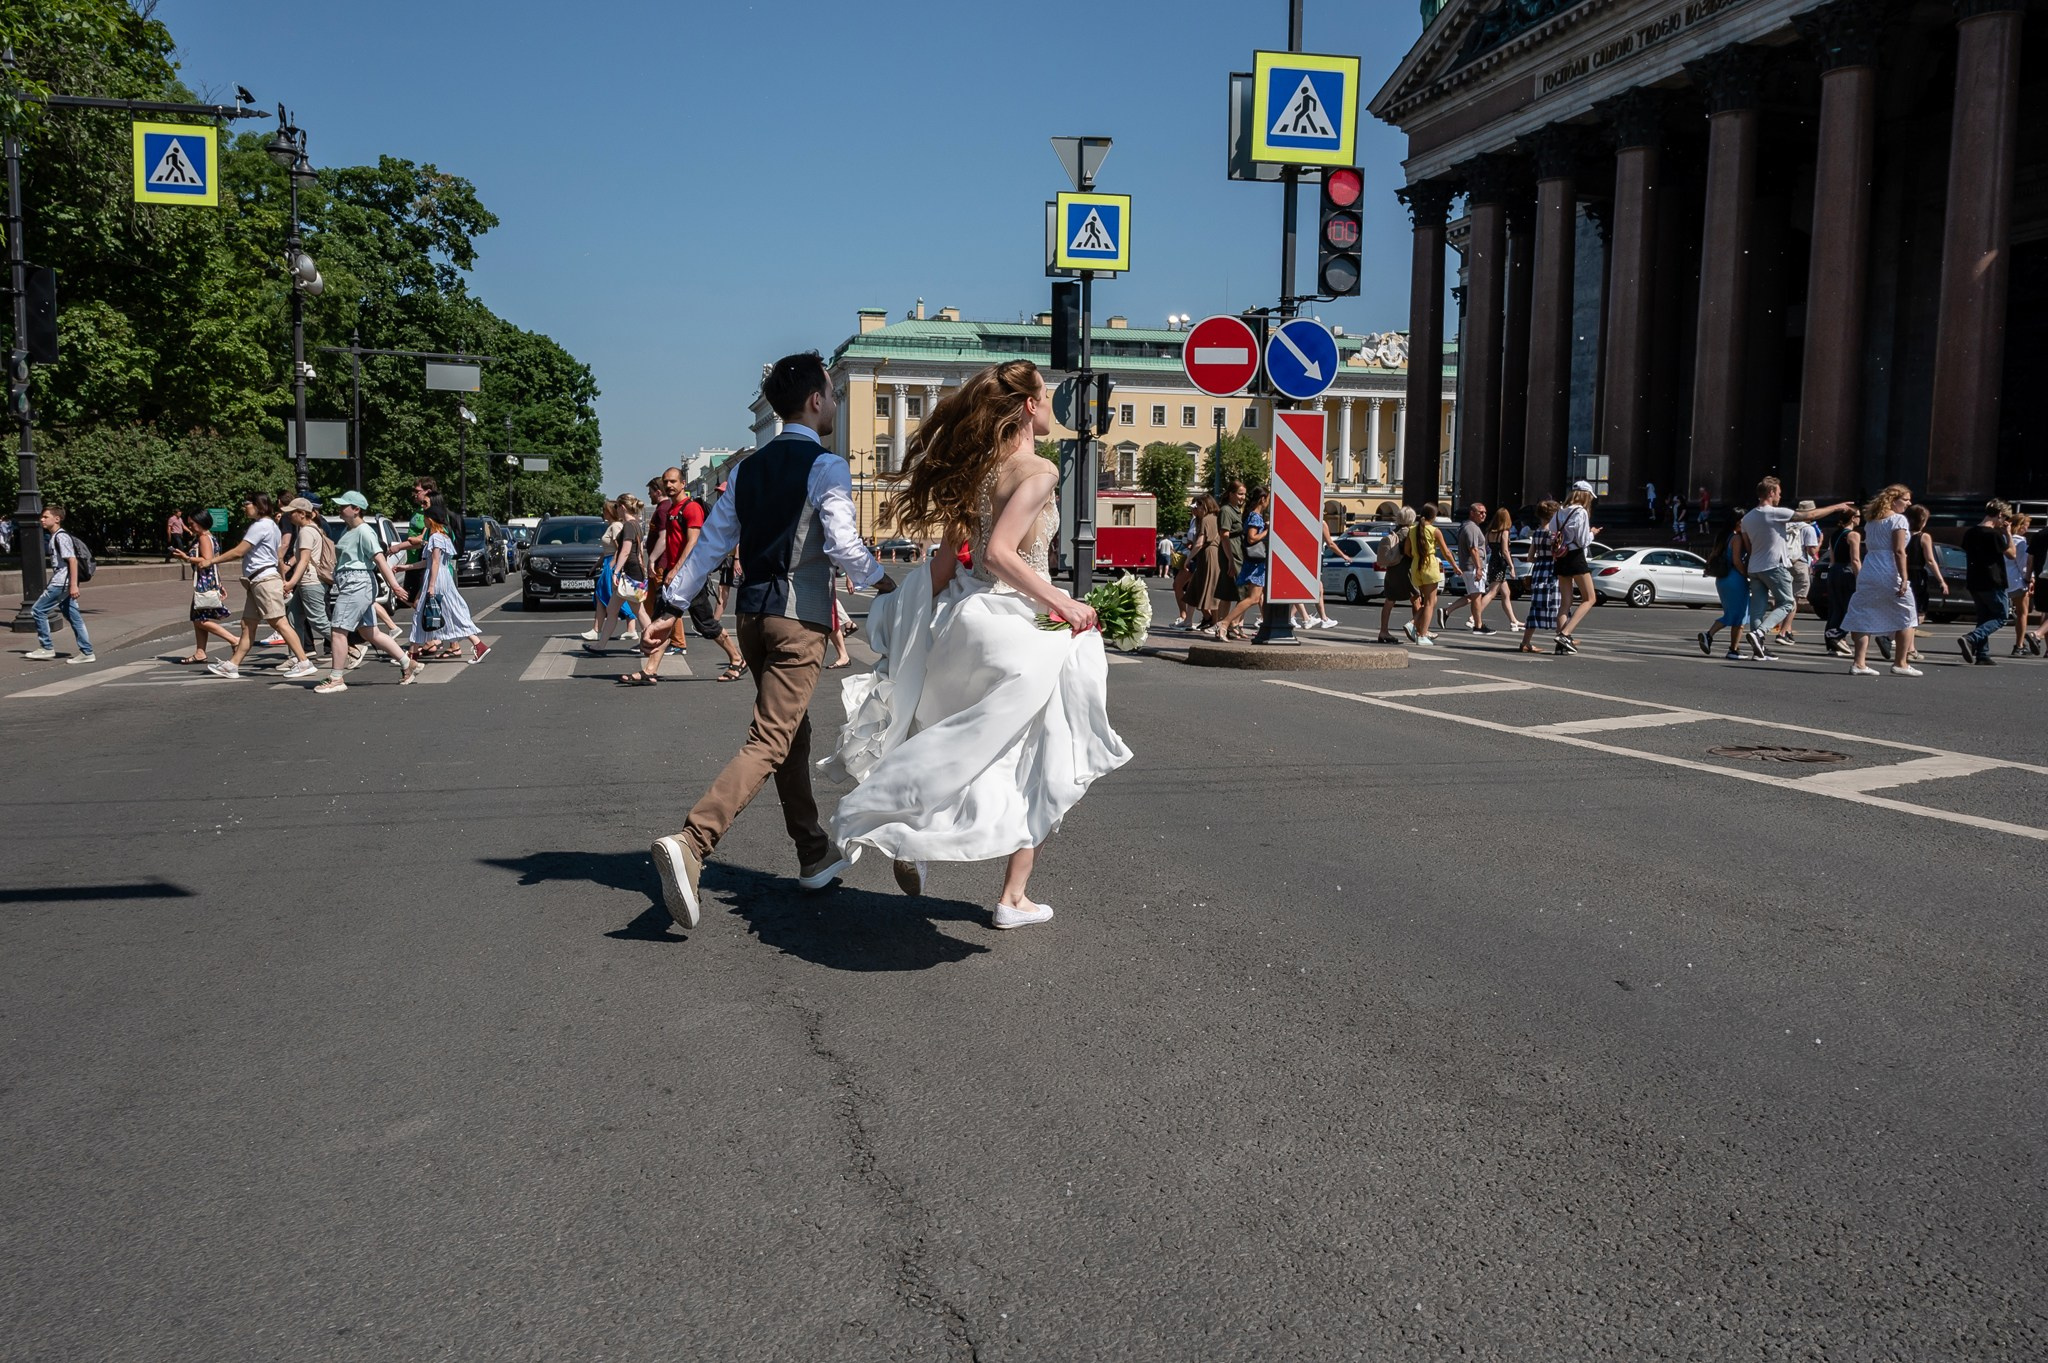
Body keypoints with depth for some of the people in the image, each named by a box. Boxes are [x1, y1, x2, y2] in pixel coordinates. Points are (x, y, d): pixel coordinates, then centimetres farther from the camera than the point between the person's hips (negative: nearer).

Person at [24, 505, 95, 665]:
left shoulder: (61, 537, -13)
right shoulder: (53, 537, 18)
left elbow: (72, 560, -20)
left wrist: (74, 584, -25)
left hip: (62, 583, -10)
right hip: (61, 583, 10)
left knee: (38, 610, -3)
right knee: (73, 616, 7)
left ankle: (46, 648, 3)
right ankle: (87, 653, 6)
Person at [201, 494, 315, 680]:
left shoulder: (260, 526, -11)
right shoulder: (271, 525, 20)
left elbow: (238, 552, -11)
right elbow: (280, 557, 19)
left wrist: (211, 561, -3)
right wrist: (283, 581, 18)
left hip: (264, 579, -10)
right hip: (257, 582, 10)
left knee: (279, 622, -12)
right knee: (248, 625, 11)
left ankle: (304, 663, -14)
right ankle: (231, 666, 15)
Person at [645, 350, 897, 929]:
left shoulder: (749, 468, 13)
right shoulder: (827, 466, -8)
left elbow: (712, 540, 11)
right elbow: (841, 541, -14)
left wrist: (675, 601, 13)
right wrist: (880, 581, 2)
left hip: (751, 611, 8)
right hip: (799, 617, -8)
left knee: (793, 730, 19)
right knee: (770, 742, -10)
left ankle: (815, 854, 30)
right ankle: (690, 844, -26)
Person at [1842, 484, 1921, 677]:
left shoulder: (1871, 520, 15)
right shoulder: (1898, 519, -6)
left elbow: (1868, 548, 13)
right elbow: (1899, 551, -13)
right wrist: (1904, 579, -15)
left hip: (1867, 573, 7)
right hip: (1889, 575, -7)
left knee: (1865, 618, 5)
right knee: (1906, 617, 7)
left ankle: (1859, 663, -2)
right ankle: (1900, 663, 9)